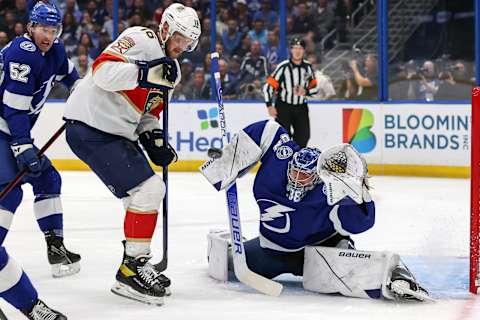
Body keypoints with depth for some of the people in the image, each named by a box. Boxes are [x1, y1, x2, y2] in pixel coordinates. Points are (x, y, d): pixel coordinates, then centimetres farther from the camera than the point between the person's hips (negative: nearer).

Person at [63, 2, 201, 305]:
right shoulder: (141, 40, -12)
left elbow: (148, 112, 23)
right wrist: (145, 73, -36)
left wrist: (154, 139, 6)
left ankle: (136, 266, 23)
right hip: (91, 128, -11)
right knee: (147, 190, -15)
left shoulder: (170, 70, 18)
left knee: (151, 192, 14)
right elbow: (102, 70, -26)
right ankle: (132, 269, -7)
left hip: (117, 132, 11)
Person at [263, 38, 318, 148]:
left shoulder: (307, 67, 1)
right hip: (283, 106, -4)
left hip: (301, 108, 4)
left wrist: (306, 91, -13)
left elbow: (315, 87, 9)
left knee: (303, 136, 0)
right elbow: (268, 86, -12)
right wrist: (269, 106, -16)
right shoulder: (283, 67, -13)